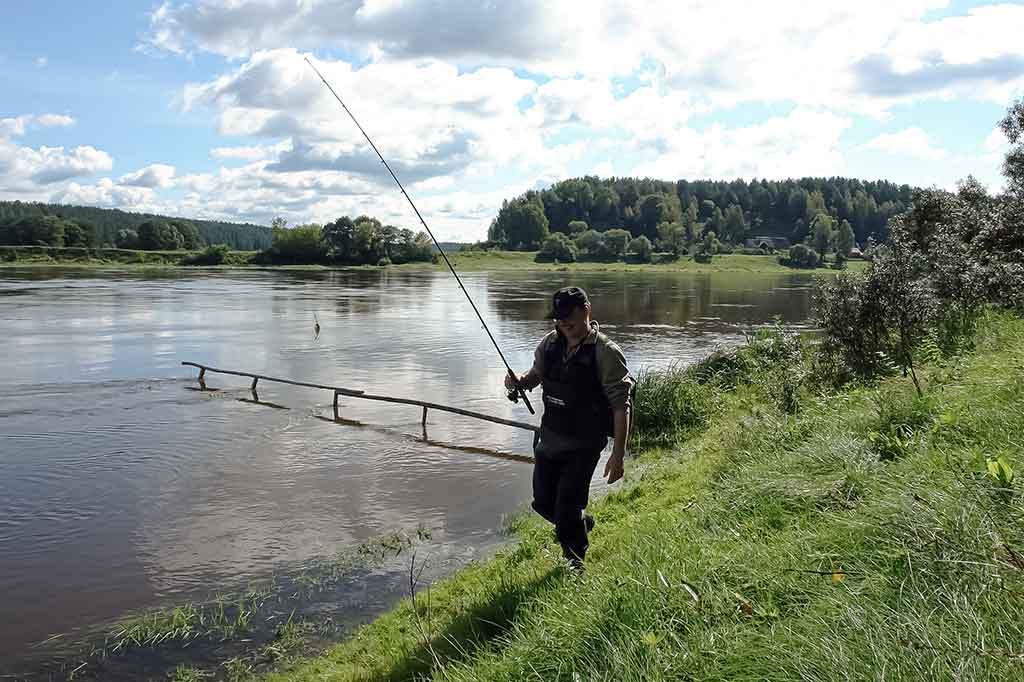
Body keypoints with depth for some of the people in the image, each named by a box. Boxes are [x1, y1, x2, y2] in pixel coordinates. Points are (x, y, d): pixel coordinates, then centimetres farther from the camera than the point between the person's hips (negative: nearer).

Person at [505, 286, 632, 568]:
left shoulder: (605, 353, -17)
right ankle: (582, 523, 45)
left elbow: (621, 406, -17)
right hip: (549, 437, 6)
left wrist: (618, 455, -20)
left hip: (583, 445, -6)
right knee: (543, 502, 16)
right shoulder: (551, 342, 1)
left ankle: (576, 562, 23)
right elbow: (536, 375, 18)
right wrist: (519, 381, -7)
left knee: (566, 509, -4)